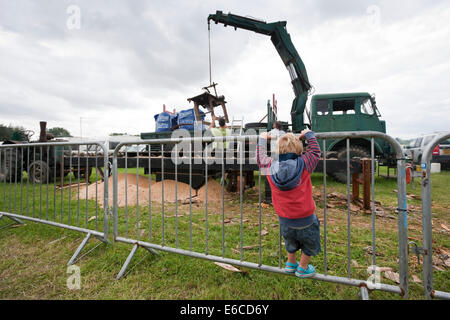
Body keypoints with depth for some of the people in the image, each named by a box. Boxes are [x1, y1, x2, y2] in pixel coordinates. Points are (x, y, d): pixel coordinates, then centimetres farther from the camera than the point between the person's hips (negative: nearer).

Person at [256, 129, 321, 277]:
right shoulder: (304, 164, -16)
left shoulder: (270, 167, -11)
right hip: (305, 218, -3)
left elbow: (260, 158, 9)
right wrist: (309, 134, 15)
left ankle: (290, 264, 49)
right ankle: (302, 268, 40)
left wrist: (262, 140, 21)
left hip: (284, 219, 3)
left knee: (291, 242, 31)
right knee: (309, 242, 26)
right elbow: (315, 151, 2)